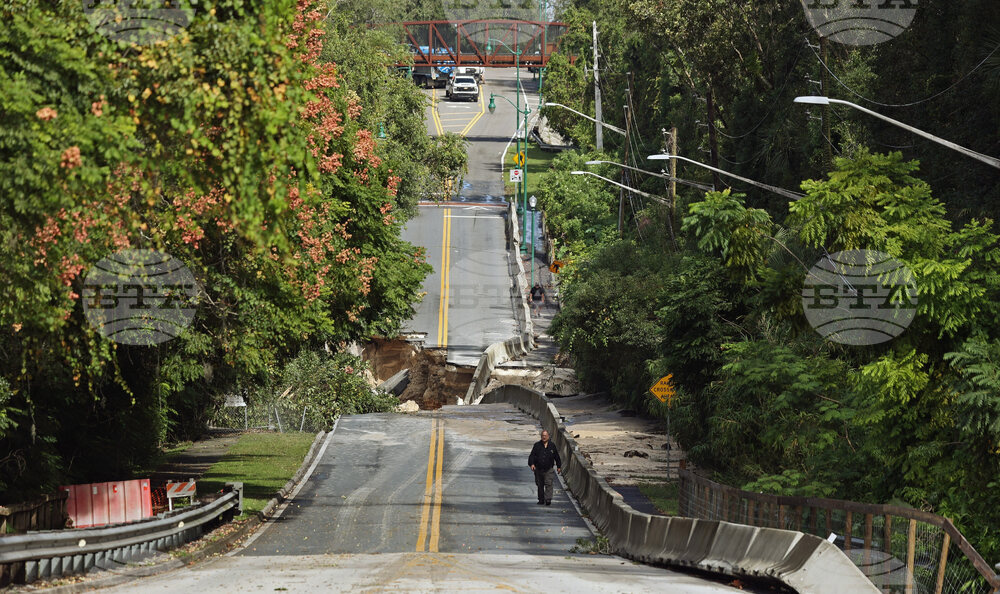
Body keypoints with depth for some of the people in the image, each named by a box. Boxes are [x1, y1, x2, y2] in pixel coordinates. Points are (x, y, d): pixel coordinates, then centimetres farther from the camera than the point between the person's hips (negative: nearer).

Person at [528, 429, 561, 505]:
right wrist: (532, 464, -18)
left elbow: (556, 457, 14)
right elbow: (532, 455, -2)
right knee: (540, 485, 9)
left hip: (548, 470, -1)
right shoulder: (537, 445, 2)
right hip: (538, 469, 1)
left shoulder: (552, 446, 5)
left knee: (548, 484, -13)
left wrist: (559, 466, 17)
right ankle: (541, 500, 19)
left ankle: (548, 499, -17)